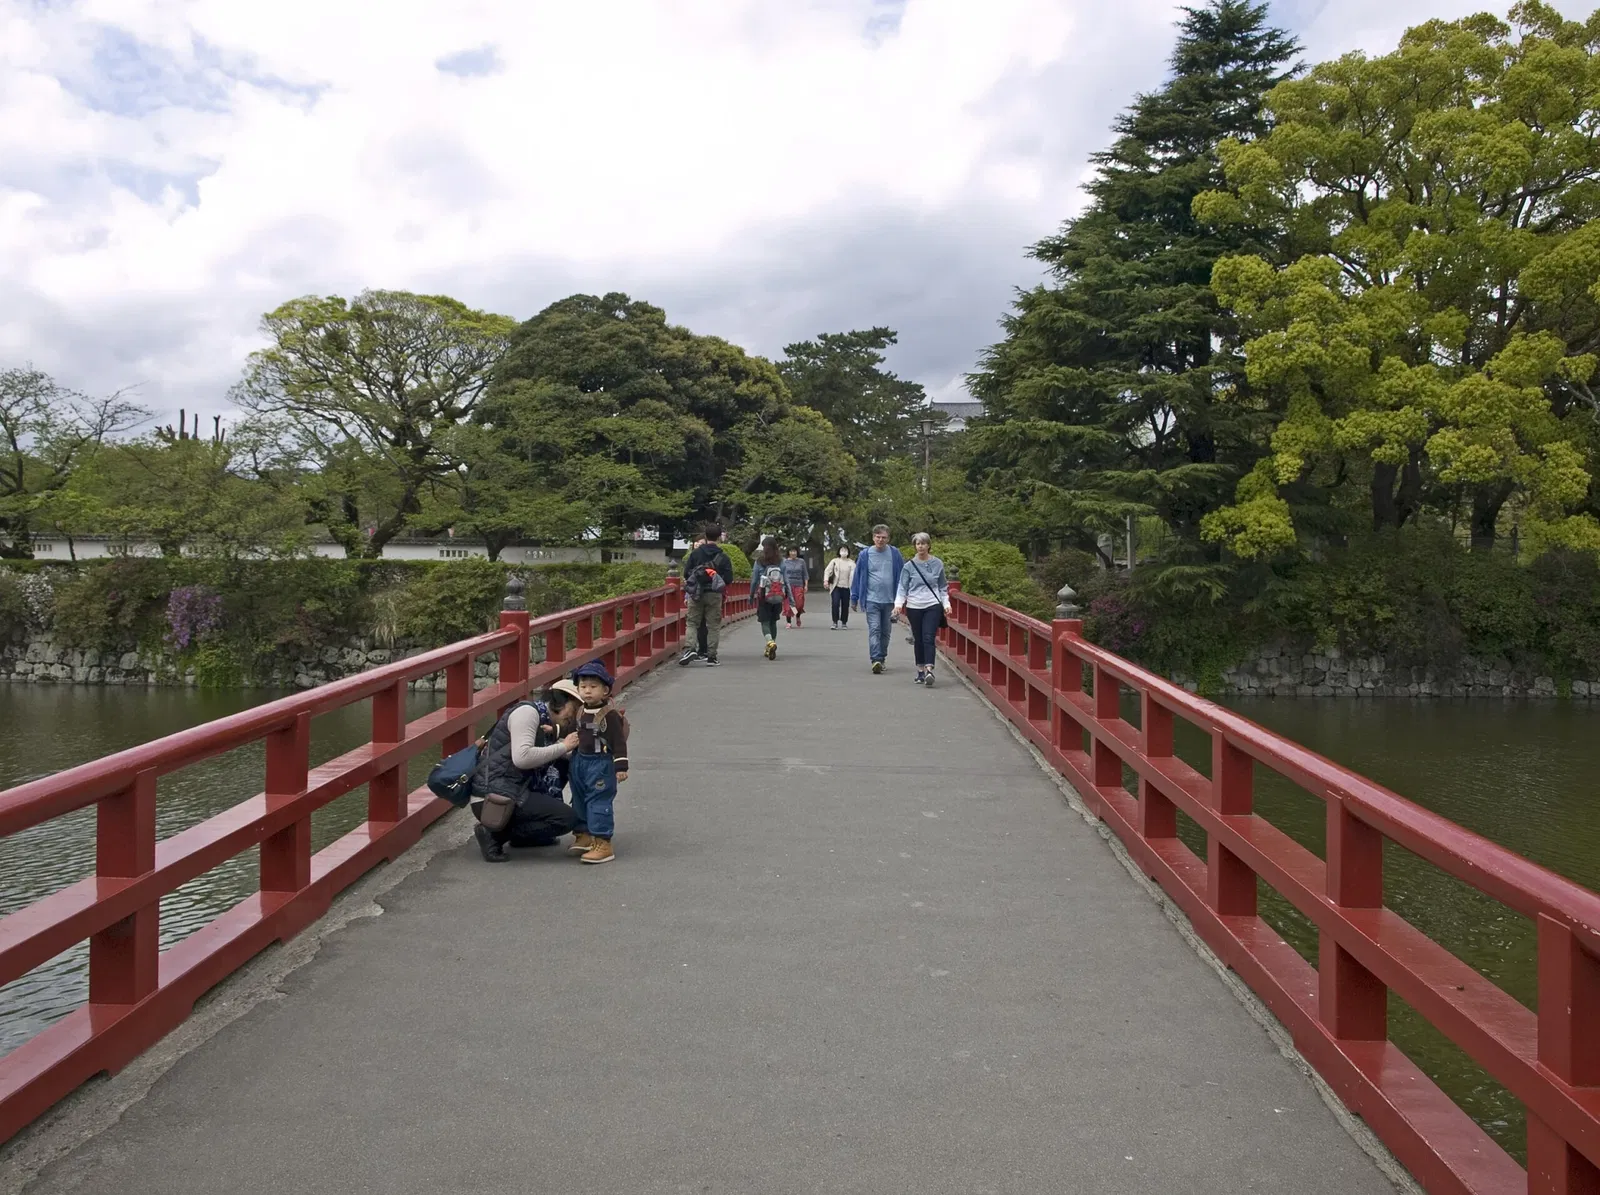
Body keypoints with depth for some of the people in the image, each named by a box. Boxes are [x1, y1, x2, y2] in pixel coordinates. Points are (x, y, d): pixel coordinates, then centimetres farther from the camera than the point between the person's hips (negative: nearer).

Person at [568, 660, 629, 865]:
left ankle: (603, 843, -5)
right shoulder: (580, 712, 7)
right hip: (579, 762, 8)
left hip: (601, 765, -8)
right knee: (579, 801, 15)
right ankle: (585, 835, 29)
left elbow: (619, 742, -14)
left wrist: (621, 767, -17)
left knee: (599, 802, -8)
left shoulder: (610, 715, -14)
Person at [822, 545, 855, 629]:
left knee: (845, 605, 5)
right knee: (835, 604, -12)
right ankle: (835, 622, -5)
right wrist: (826, 580, -17)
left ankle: (844, 623, 19)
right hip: (836, 586, -1)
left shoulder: (851, 563, 4)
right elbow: (827, 570, 0)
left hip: (846, 587, 1)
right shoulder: (834, 561, 5)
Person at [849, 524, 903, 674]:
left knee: (885, 631, 11)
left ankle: (881, 658, 23)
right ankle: (876, 659, -18)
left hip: (889, 600, 2)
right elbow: (857, 577, 3)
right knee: (874, 629, -12)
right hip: (872, 599, -2)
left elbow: (902, 576, 6)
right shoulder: (865, 554, -1)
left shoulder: (894, 554, 2)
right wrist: (854, 598, 3)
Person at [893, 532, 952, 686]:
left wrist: (946, 603, 2)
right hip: (914, 607, 1)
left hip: (933, 606, -1)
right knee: (918, 640, 7)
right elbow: (902, 587, 3)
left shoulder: (937, 564, 5)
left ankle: (929, 670, -22)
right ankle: (920, 671, 18)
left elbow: (943, 587, 13)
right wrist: (898, 603, -12)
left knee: (929, 638, -14)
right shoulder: (909, 565, 2)